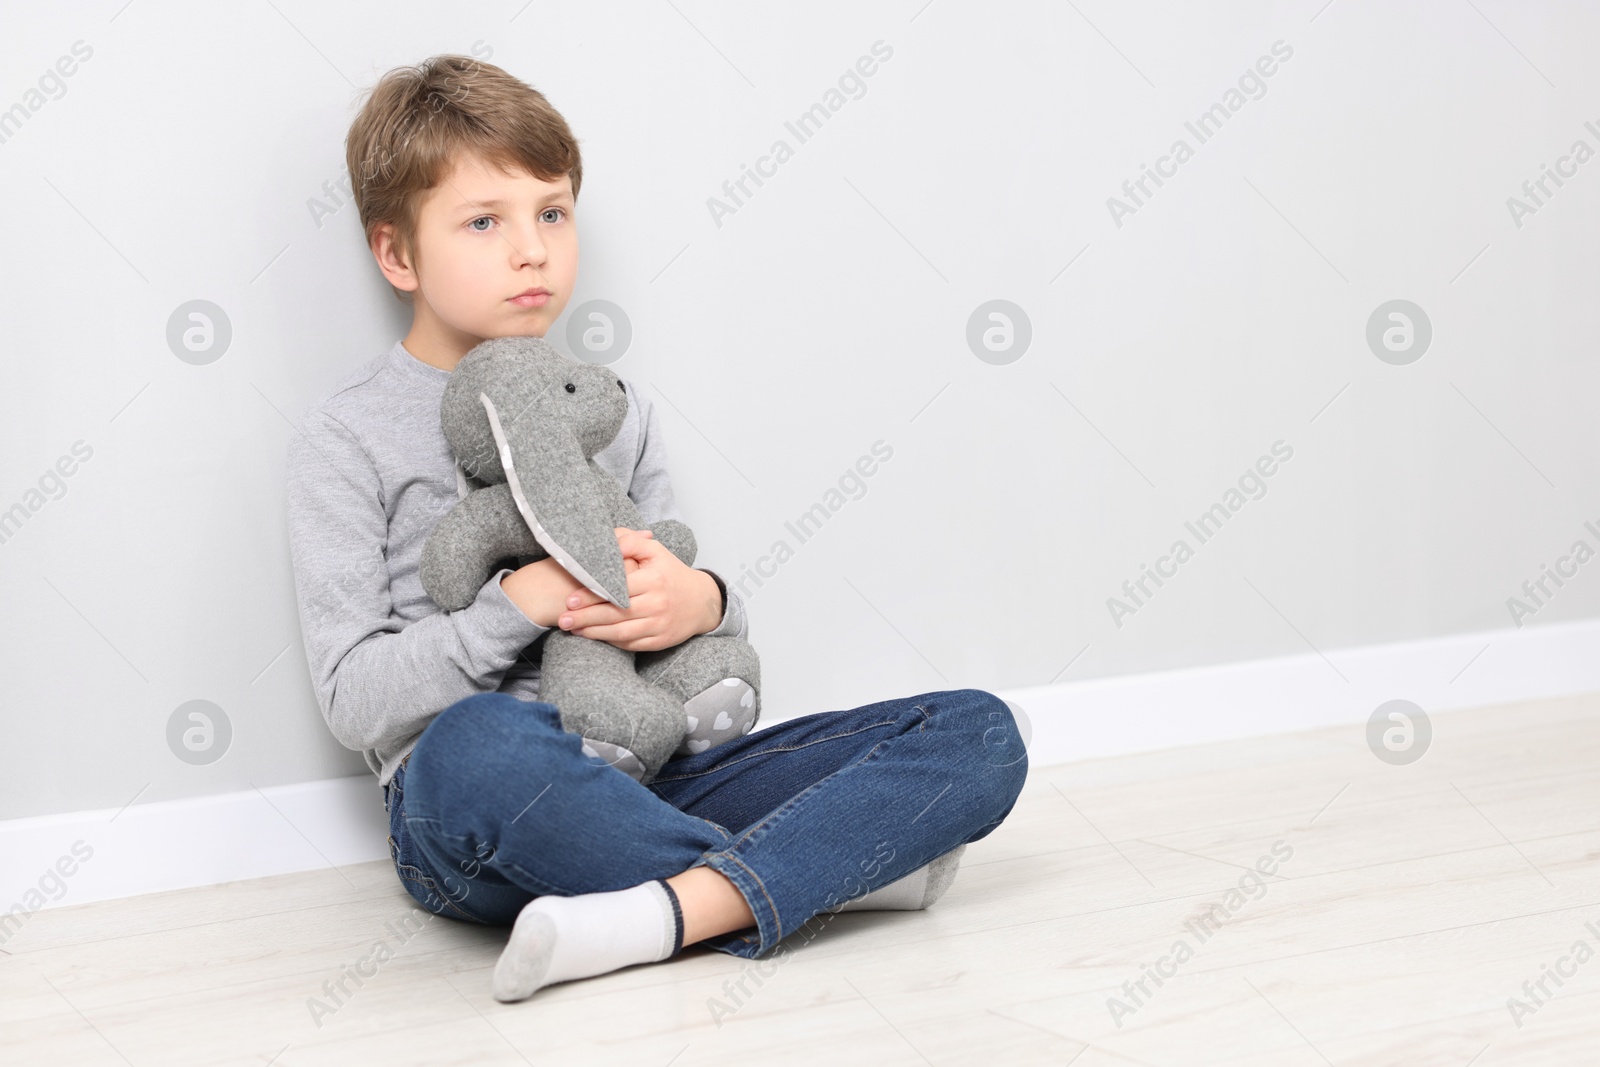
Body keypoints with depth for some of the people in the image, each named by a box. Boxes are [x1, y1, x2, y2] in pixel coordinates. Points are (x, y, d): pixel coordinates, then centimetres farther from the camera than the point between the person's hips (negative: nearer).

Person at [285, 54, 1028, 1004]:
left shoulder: (614, 410, 16)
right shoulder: (348, 440, 3)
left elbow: (699, 614, 15)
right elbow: (355, 700, -5)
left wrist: (701, 603, -9)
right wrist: (520, 605, -16)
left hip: (648, 783, 5)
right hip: (475, 822, -4)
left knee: (979, 733, -11)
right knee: (477, 744, -43)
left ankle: (659, 915, -30)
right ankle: (834, 867, -22)